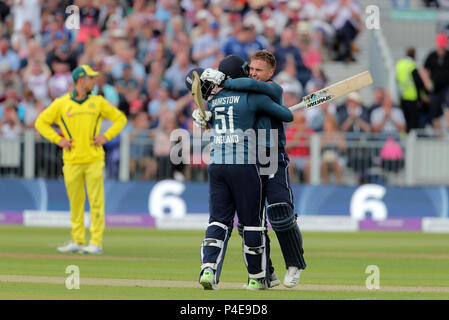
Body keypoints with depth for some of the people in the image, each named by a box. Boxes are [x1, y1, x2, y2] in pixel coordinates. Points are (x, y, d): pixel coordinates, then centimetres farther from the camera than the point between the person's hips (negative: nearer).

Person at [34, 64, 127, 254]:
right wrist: (57, 140, -2)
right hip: (72, 161, 0)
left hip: (94, 159, 0)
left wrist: (106, 137, 1)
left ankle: (96, 242, -3)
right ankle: (77, 241, 13)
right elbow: (41, 122, 9)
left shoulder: (98, 102, 9)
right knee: (75, 203, 4)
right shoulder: (61, 103, 5)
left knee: (96, 201, -6)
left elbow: (120, 118, 14)